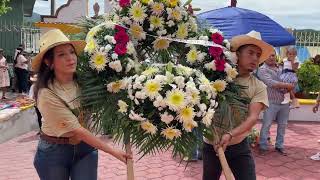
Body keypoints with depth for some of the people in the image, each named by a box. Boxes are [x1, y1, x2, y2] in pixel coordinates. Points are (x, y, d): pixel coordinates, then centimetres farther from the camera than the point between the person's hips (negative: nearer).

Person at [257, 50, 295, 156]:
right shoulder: (263, 69, -7)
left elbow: (289, 80, 18)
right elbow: (270, 83, -20)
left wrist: (290, 88, -5)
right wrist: (287, 85, -17)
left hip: (284, 102, 6)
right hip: (271, 102, -6)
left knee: (282, 125, 12)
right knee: (266, 125, -1)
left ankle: (279, 146, 24)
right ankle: (263, 146, 10)